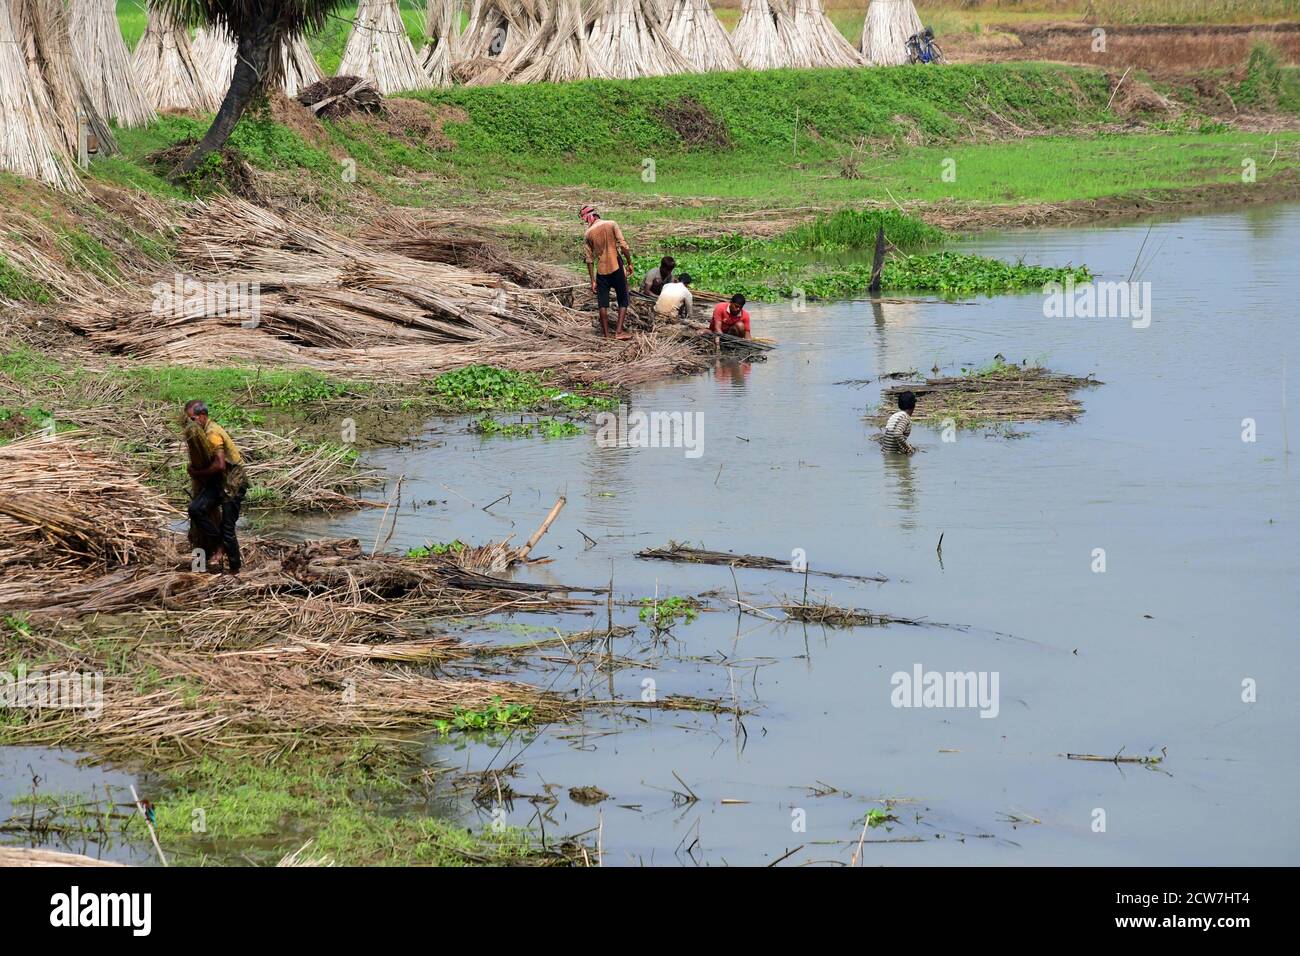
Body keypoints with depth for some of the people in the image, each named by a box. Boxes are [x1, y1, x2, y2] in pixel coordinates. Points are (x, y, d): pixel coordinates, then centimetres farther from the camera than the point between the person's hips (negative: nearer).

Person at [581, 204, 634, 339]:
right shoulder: (611, 224, -3)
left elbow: (590, 260, 3)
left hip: (601, 271, 1)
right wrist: (629, 263, 0)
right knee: (623, 300, 8)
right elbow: (623, 245, -10)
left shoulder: (587, 234, 2)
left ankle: (606, 334, 8)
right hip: (616, 268, -1)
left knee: (603, 303, 8)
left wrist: (593, 281, 7)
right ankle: (619, 331, -2)